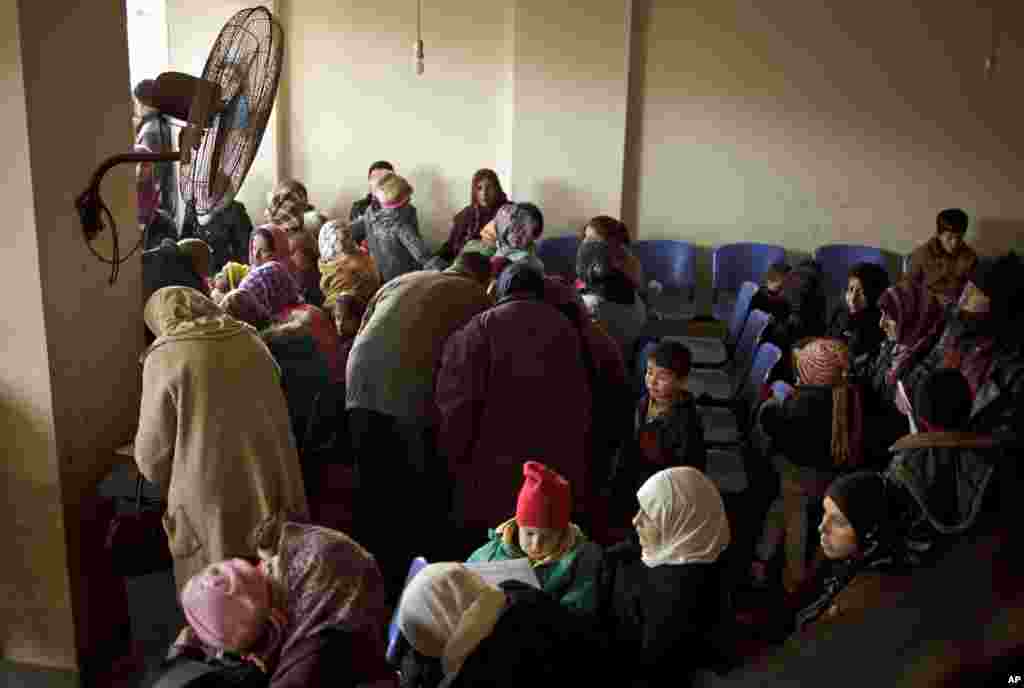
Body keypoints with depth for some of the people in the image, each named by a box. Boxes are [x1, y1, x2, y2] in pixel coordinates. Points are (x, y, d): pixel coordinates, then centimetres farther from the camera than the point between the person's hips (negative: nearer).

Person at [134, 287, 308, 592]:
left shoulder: (164, 357, -6)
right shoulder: (251, 341, 7)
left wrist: (172, 483, 17)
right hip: (271, 495, 4)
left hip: (208, 507, -4)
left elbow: (152, 455, -3)